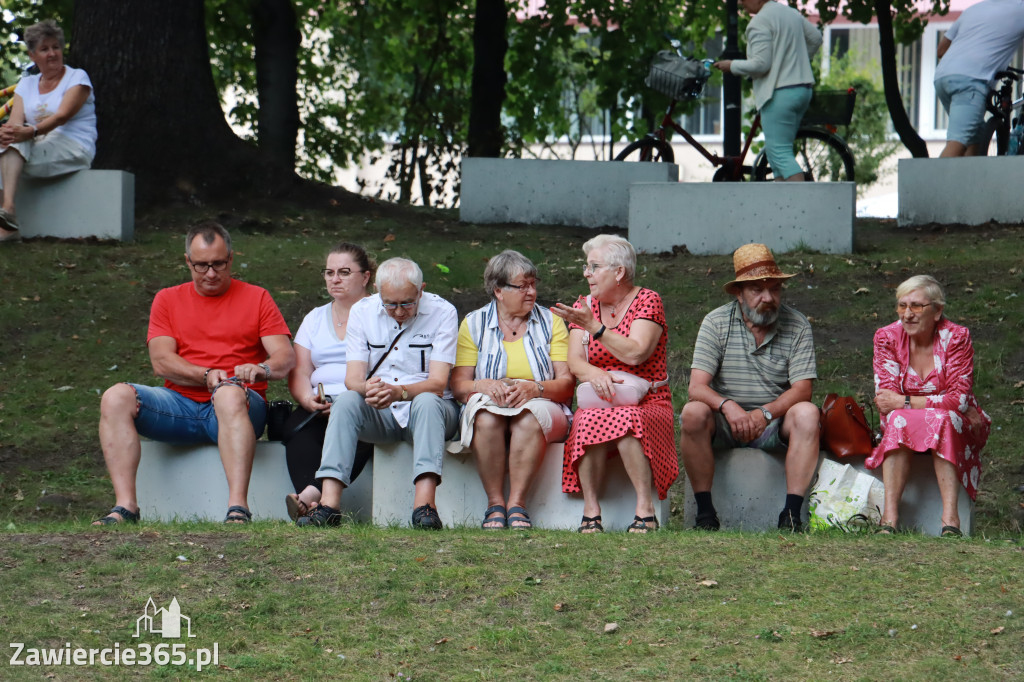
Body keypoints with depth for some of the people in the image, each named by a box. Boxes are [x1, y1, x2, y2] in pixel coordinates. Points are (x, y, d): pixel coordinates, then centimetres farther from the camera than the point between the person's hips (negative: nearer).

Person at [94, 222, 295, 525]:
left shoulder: (256, 298, 14)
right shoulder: (168, 300, 18)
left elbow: (286, 357, 2)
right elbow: (161, 361, 4)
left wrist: (262, 369, -22)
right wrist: (206, 375, -15)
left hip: (240, 402, -3)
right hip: (180, 403, 3)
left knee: (229, 394, -40)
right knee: (116, 398, -23)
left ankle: (238, 508, -52)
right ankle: (125, 506, -32)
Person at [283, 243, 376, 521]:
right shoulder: (315, 318, 24)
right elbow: (299, 373, 15)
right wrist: (307, 399, -10)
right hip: (320, 406, 4)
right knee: (297, 428, -30)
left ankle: (311, 494, -53)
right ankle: (314, 506, -49)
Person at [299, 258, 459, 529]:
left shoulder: (442, 312, -8)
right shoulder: (362, 311, 0)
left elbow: (437, 383, -17)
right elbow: (353, 379, -7)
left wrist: (399, 392, -38)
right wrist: (368, 389, -33)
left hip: (430, 409, -2)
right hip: (379, 416, 2)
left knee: (427, 402, -35)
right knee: (347, 400, -28)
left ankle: (424, 505, -50)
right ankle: (329, 504, -40)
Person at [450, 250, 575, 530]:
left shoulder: (551, 322, 10)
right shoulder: (474, 324, 9)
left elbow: (566, 382, -1)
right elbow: (458, 386, 1)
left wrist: (534, 388, -21)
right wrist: (485, 386, -21)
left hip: (541, 407, 0)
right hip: (488, 407, 0)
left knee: (529, 416, -36)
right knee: (486, 416, -36)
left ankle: (517, 504, -36)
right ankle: (495, 504, -33)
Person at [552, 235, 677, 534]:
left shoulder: (647, 301, 1)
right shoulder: (583, 306, 14)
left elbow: (635, 354, -15)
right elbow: (574, 362, 2)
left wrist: (593, 326, -20)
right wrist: (595, 374, -21)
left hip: (648, 404, -3)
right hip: (599, 403, 3)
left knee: (625, 421, -38)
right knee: (590, 422, -34)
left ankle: (645, 509, -33)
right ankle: (590, 511, -29)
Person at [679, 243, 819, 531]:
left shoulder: (797, 326, -2)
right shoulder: (716, 322, -4)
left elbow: (802, 389, -10)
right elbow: (696, 387, -13)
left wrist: (764, 413, -27)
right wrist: (727, 406, -33)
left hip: (774, 423, 0)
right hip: (724, 423, 0)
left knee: (807, 413, -29)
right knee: (693, 413, -30)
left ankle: (792, 514, -31)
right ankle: (705, 512, -23)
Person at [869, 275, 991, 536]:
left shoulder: (956, 337, -11)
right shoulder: (888, 337, -6)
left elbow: (960, 398, -18)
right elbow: (886, 400, -13)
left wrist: (904, 402, -23)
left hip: (953, 427, -1)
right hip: (902, 430, 1)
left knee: (942, 419, -35)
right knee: (899, 420, -32)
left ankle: (950, 519, -43)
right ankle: (889, 519, -42)